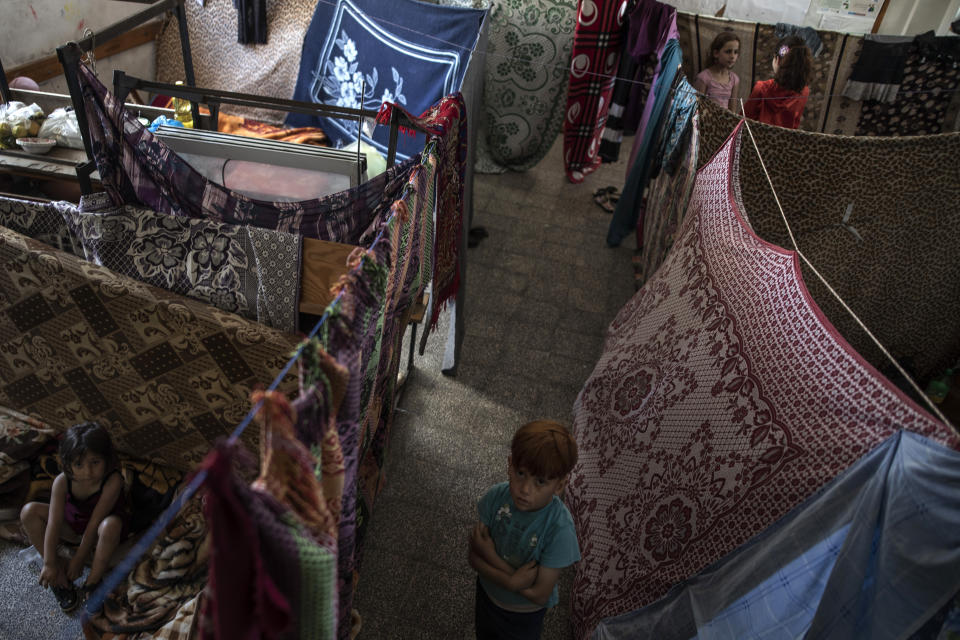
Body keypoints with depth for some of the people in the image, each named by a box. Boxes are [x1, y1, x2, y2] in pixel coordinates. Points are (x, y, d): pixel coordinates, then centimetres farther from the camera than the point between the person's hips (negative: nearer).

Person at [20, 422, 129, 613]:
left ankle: (92, 582, -18)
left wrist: (79, 559, -20)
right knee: (29, 511, -17)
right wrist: (49, 564, -22)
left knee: (111, 524, -40)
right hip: (72, 527, 5)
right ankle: (59, 573, -9)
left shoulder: (112, 481, -32)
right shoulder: (62, 482, -22)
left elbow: (95, 523, -27)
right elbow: (53, 524, -22)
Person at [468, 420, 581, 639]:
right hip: (487, 595, 3)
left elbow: (539, 595, -27)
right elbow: (475, 558, -17)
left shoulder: (560, 528, -35)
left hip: (524, 615, -3)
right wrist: (512, 580, -33)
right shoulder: (496, 496, -26)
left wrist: (491, 556, -30)